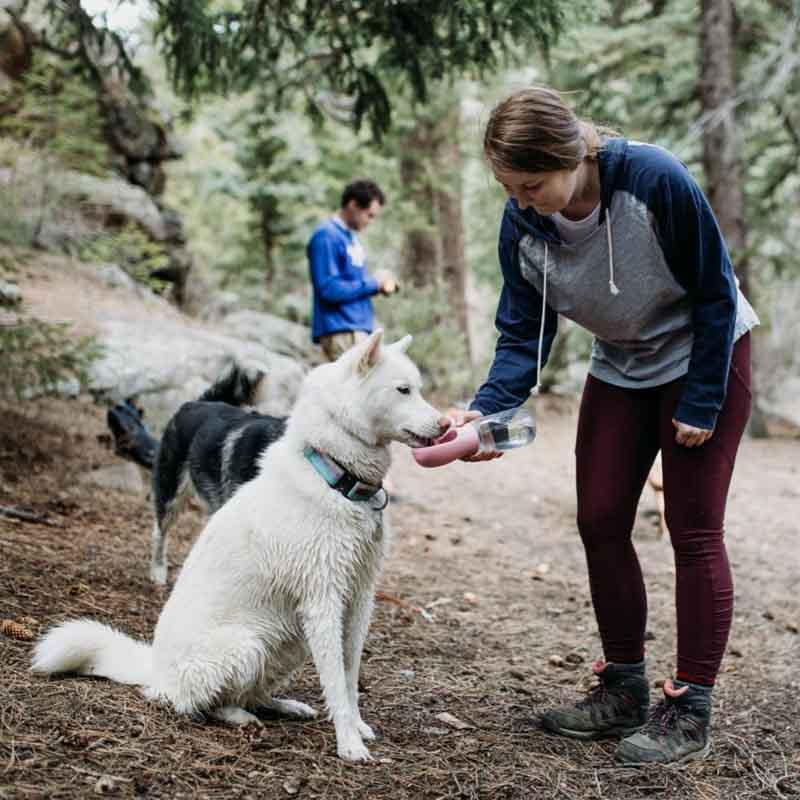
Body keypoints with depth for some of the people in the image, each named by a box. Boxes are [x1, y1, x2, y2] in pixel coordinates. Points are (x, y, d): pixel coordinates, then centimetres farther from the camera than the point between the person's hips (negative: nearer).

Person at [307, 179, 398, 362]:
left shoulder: (351, 236, 17)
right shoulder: (327, 237, -12)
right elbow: (329, 289, -19)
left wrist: (380, 283, 4)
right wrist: (373, 283, -12)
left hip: (357, 328, 10)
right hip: (340, 331, -9)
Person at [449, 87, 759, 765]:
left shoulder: (656, 179, -31)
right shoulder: (522, 226, -18)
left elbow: (716, 292, -20)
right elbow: (524, 336, -11)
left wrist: (701, 402, -18)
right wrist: (485, 409, -28)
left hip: (706, 355, -5)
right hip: (621, 370, 5)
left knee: (694, 530, -6)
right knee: (600, 522, 3)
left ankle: (690, 712, 1)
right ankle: (624, 691, 17)